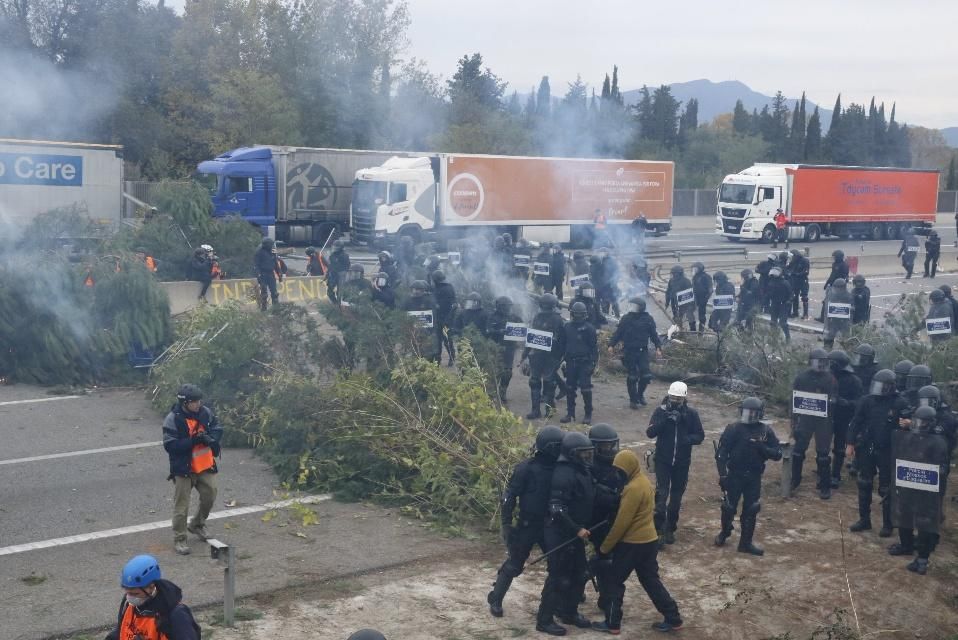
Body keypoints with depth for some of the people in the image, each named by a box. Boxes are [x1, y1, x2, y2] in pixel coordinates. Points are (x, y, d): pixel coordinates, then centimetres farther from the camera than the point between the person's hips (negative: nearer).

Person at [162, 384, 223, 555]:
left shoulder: (206, 413, -3)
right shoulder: (173, 419, -18)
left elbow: (218, 430, 5)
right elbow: (170, 445, -21)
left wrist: (209, 438, -18)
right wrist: (192, 441, -29)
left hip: (206, 466, 5)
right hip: (183, 469, -5)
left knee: (209, 497, 14)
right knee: (181, 505, 0)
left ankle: (197, 525, 39)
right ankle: (179, 539, 13)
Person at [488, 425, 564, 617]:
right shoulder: (526, 468, -16)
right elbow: (509, 496, -14)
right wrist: (506, 524, -16)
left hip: (550, 525, 5)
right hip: (526, 525, -5)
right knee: (514, 565, 4)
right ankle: (495, 600, 20)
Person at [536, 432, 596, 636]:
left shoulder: (582, 471, 9)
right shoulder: (563, 474, -22)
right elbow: (557, 510, -27)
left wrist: (584, 528, 17)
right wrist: (577, 529, -23)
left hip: (575, 534, 9)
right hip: (561, 534, -9)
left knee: (579, 574, 17)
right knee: (559, 577, -3)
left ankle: (569, 612, 33)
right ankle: (544, 620, 8)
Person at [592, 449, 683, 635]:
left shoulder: (633, 488, -23)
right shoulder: (643, 481, 8)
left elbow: (621, 522, -22)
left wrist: (605, 547, -13)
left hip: (632, 543, -9)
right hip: (649, 540, 9)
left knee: (614, 581, 5)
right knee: (651, 581, 16)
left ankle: (612, 623, 11)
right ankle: (673, 619, 18)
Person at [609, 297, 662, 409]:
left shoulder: (648, 319, 1)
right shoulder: (626, 318, 1)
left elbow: (654, 334, 6)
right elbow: (618, 333, 2)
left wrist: (658, 347, 0)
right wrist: (611, 345, -6)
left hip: (642, 351, 1)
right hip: (629, 352, -1)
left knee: (646, 375, -5)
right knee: (632, 377, 2)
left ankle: (640, 394, 21)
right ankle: (633, 400, 14)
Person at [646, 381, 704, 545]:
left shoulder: (691, 413, -4)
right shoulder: (661, 410, -7)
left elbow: (700, 436, 0)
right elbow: (650, 432, -15)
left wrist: (688, 439, -21)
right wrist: (665, 420, -28)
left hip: (682, 462, 2)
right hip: (663, 460, -2)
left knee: (676, 496, 12)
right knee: (661, 494, -11)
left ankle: (670, 529, 25)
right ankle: (659, 529, -5)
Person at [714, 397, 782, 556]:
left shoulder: (766, 431, -1)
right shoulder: (733, 429, -9)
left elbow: (778, 454, -4)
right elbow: (721, 453, -8)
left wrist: (761, 447, -20)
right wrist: (722, 474, -14)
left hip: (754, 477, 2)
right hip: (734, 475, -2)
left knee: (751, 510, 5)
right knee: (729, 507, 6)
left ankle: (746, 542, 18)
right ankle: (724, 532, 33)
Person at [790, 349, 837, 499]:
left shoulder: (830, 379, -1)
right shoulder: (802, 377, 1)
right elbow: (794, 399, 4)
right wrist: (794, 421, 3)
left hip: (824, 419, -1)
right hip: (805, 417, 1)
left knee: (823, 453, 2)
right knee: (798, 450, 5)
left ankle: (825, 486, 12)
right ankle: (795, 480, 21)